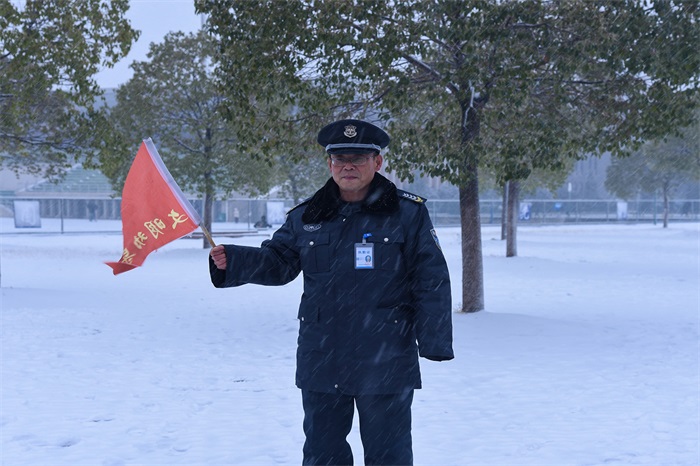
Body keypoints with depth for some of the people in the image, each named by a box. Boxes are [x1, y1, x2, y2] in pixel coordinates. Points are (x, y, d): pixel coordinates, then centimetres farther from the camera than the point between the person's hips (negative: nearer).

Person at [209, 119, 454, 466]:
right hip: (321, 362, 4)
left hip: (386, 366, -3)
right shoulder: (305, 217, 6)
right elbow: (276, 262, 11)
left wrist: (434, 342, -9)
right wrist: (231, 261, -8)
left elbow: (431, 281, -3)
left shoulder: (408, 213, -3)